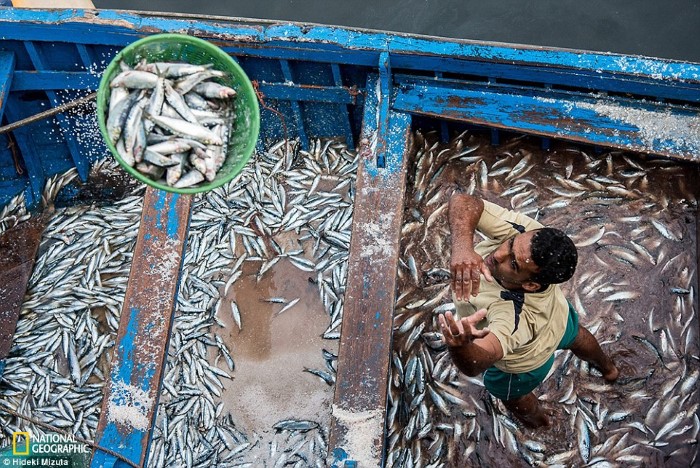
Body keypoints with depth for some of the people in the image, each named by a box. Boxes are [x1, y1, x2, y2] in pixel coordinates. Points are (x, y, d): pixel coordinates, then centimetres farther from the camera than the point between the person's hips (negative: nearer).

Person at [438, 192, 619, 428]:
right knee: (574, 335, 41)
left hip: (525, 363, -5)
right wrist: (462, 246, -62)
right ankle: (607, 368, 76)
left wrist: (461, 346, -90)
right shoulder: (525, 233, -41)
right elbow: (463, 200, -44)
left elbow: (476, 364, -68)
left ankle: (537, 419, 69)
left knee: (510, 393, 33)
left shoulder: (514, 316, -55)